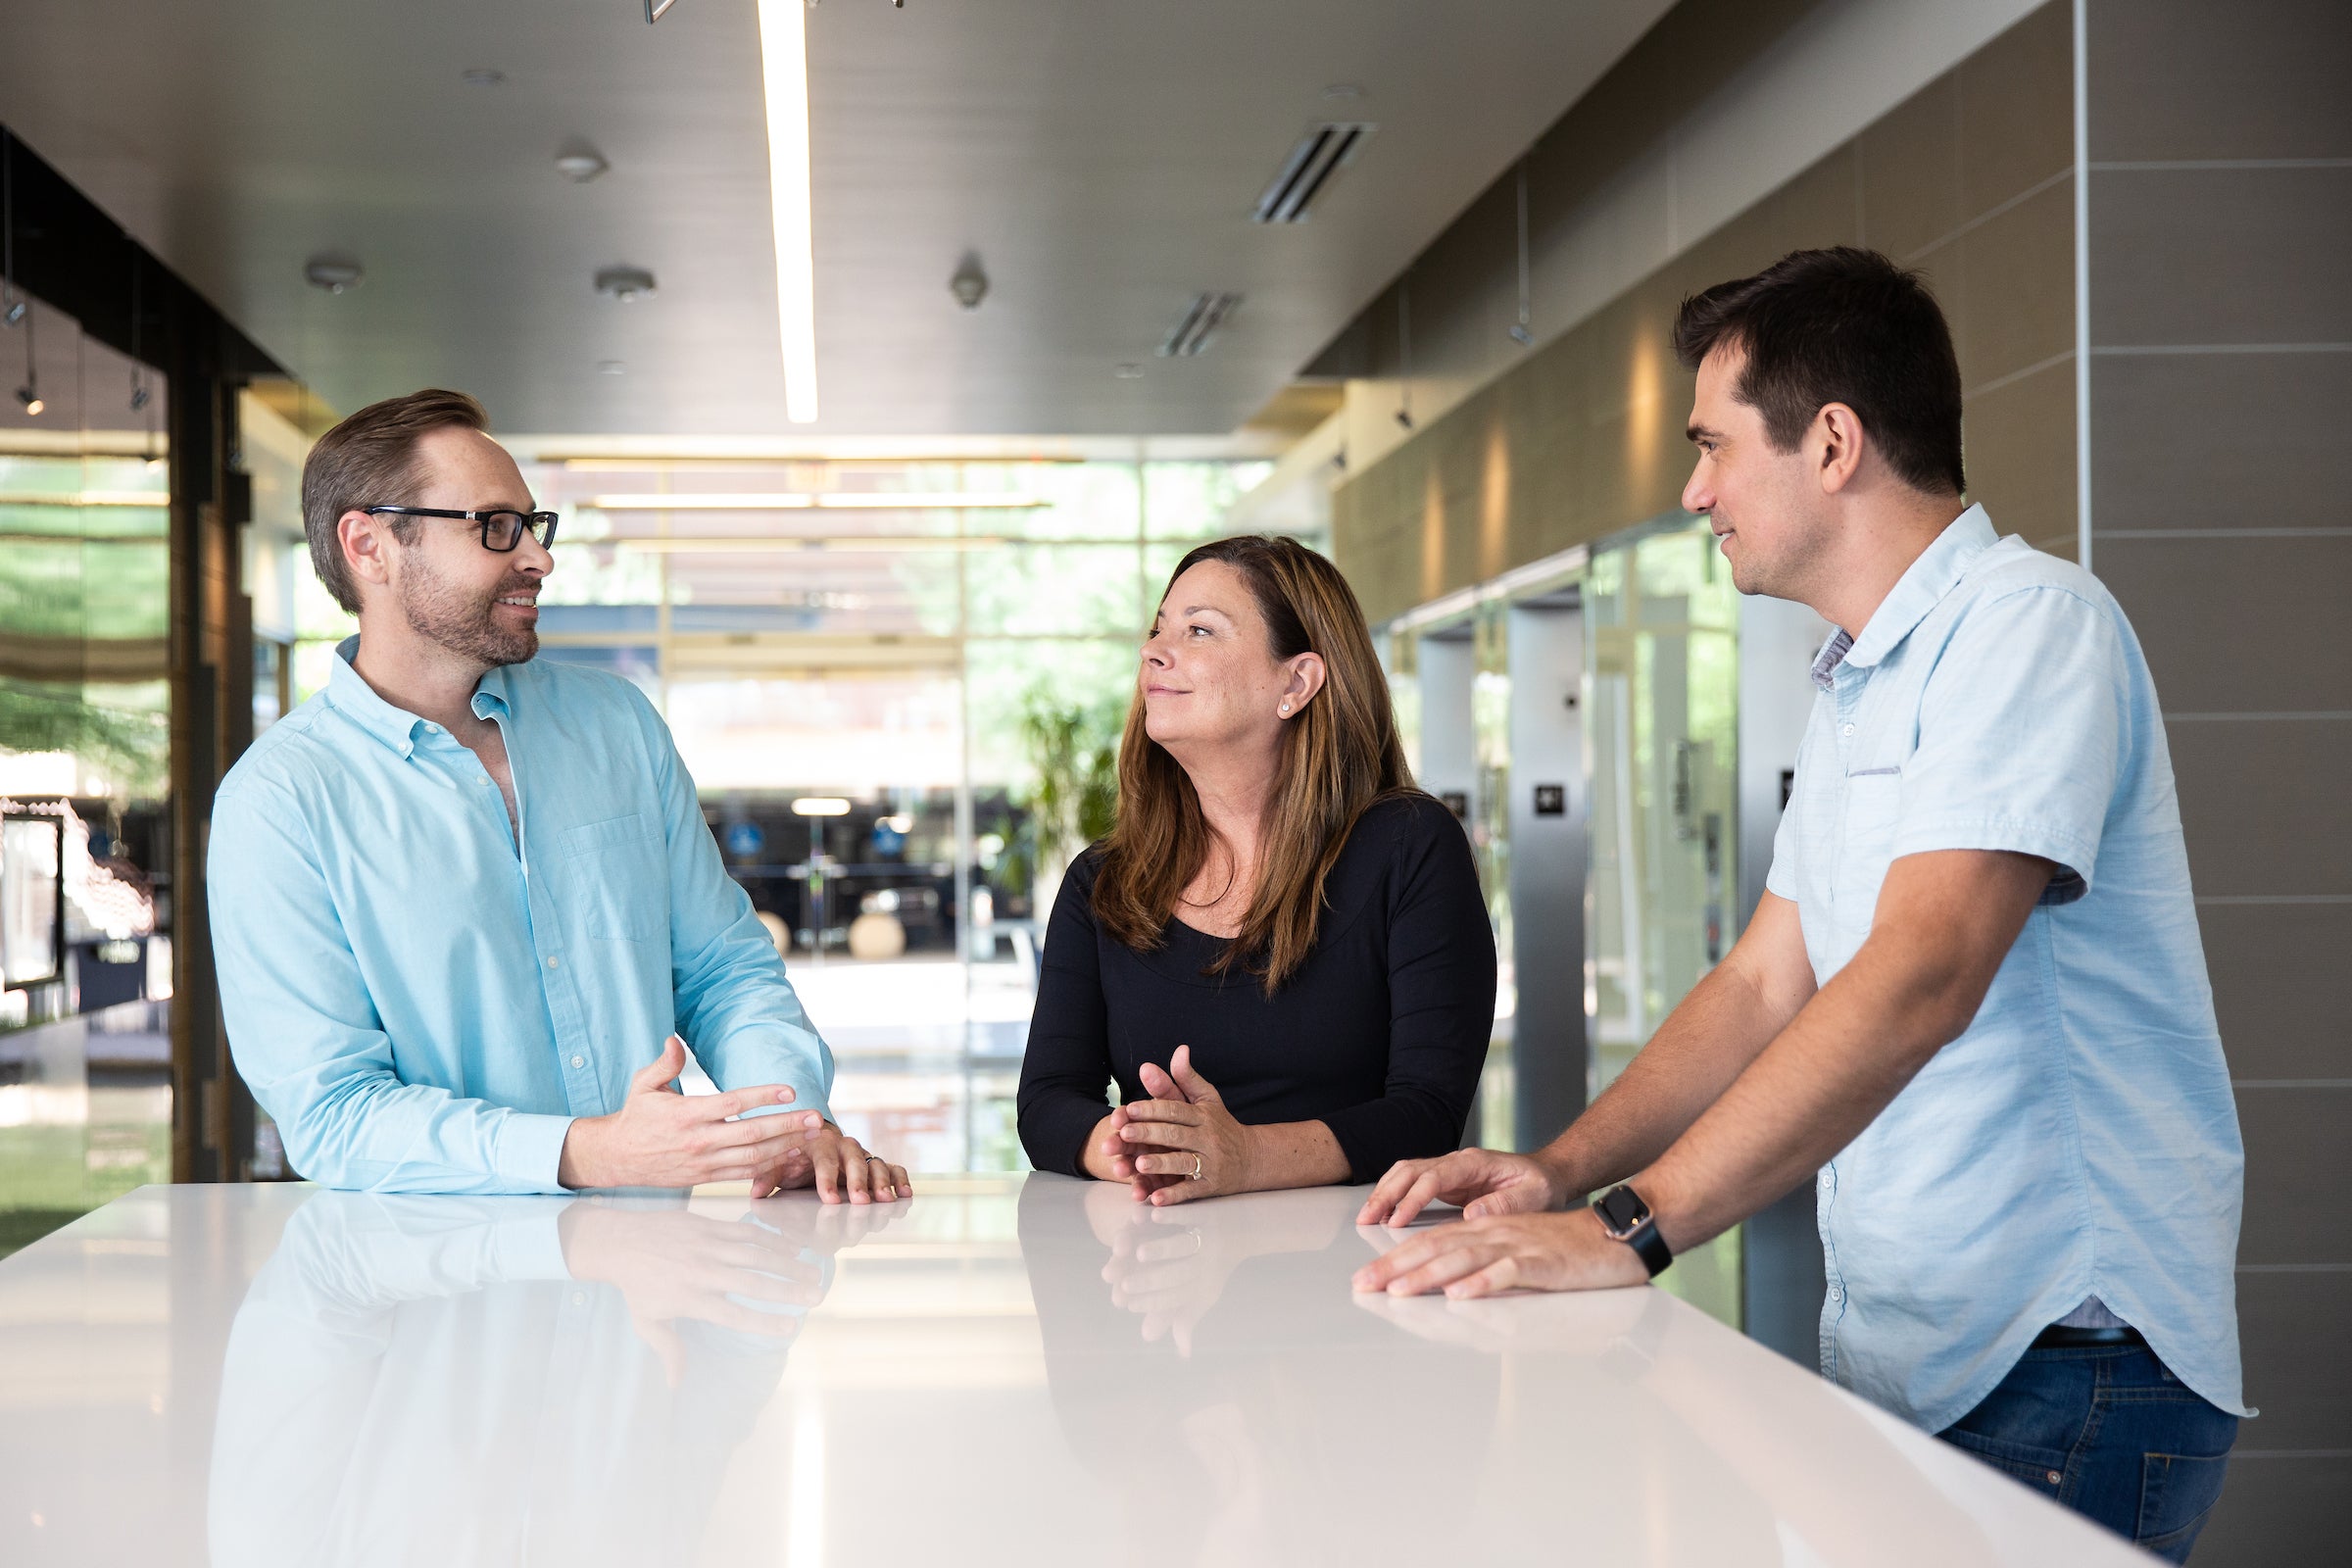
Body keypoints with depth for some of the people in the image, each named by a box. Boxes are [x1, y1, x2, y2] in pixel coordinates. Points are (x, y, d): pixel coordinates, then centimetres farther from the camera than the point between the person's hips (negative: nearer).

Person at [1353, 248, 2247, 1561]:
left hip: (2065, 1372, -8)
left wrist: (1632, 1227, -29)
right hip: (1897, 1357, 8)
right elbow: (1763, 988, 19)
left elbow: (1922, 975, -26)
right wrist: (1562, 1170, 4)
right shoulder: (1855, 688, 19)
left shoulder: (2026, 619, -14)